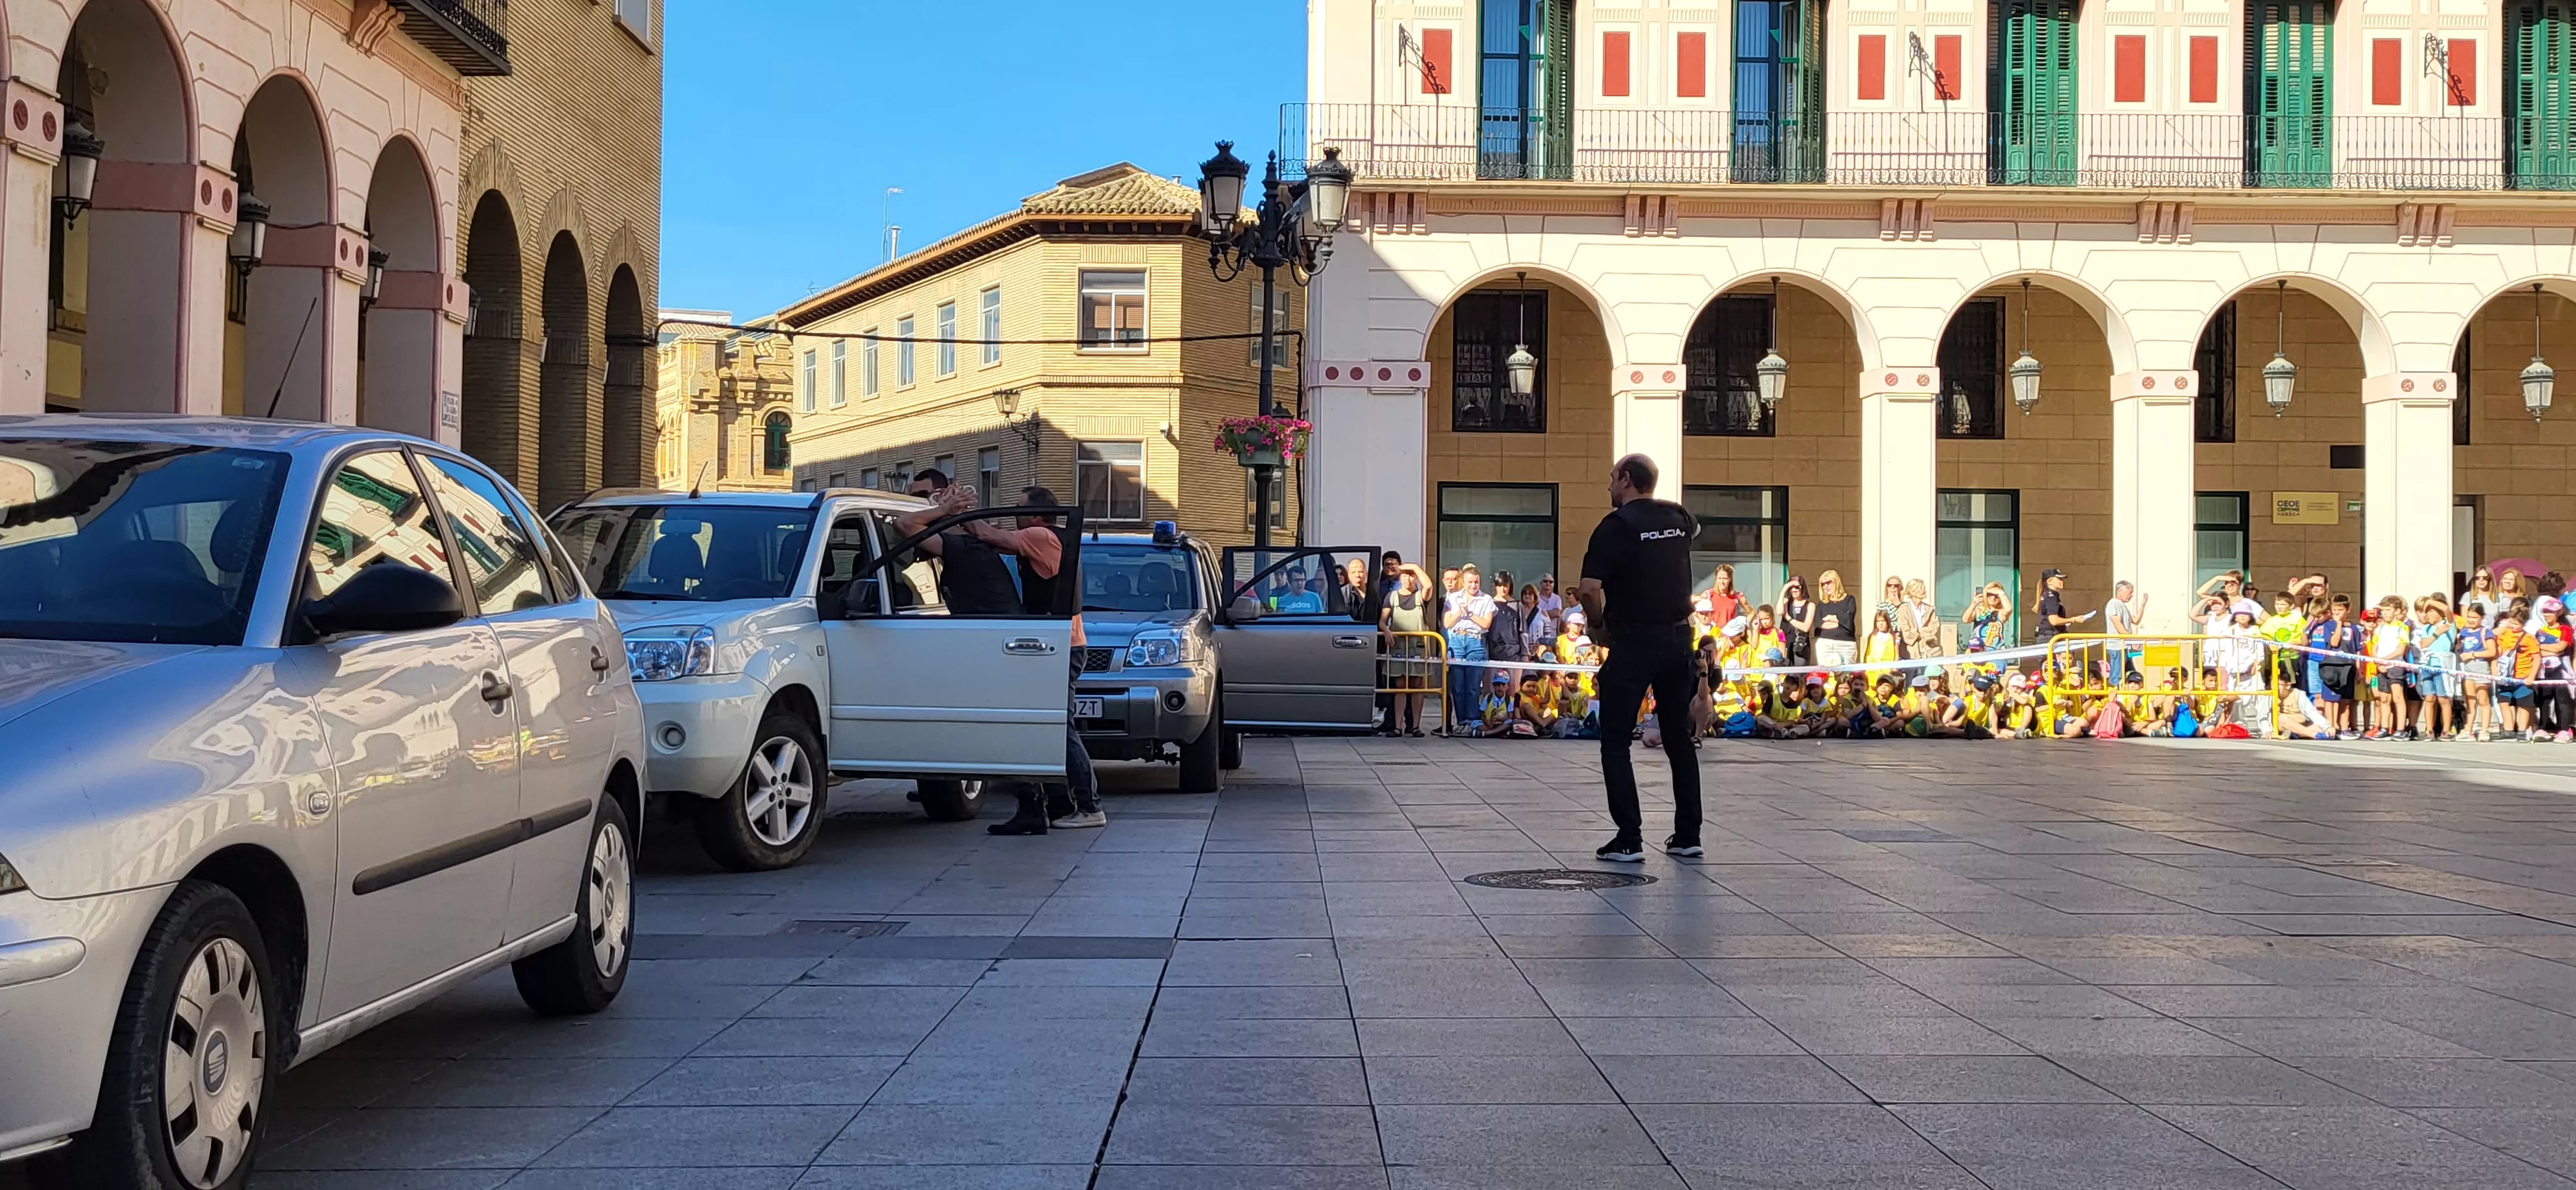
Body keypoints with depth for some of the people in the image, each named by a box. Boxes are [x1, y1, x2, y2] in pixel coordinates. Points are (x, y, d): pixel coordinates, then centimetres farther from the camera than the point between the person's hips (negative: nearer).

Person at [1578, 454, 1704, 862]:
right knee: (1679, 737, 14)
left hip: (1634, 642, -6)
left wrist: (1597, 622, -1)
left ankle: (1629, 839, -2)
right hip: (1679, 637, 6)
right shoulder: (1678, 518, 8)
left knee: (1616, 741, 2)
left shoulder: (1616, 525, -10)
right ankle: (1688, 834, 15)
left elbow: (1589, 588, -19)